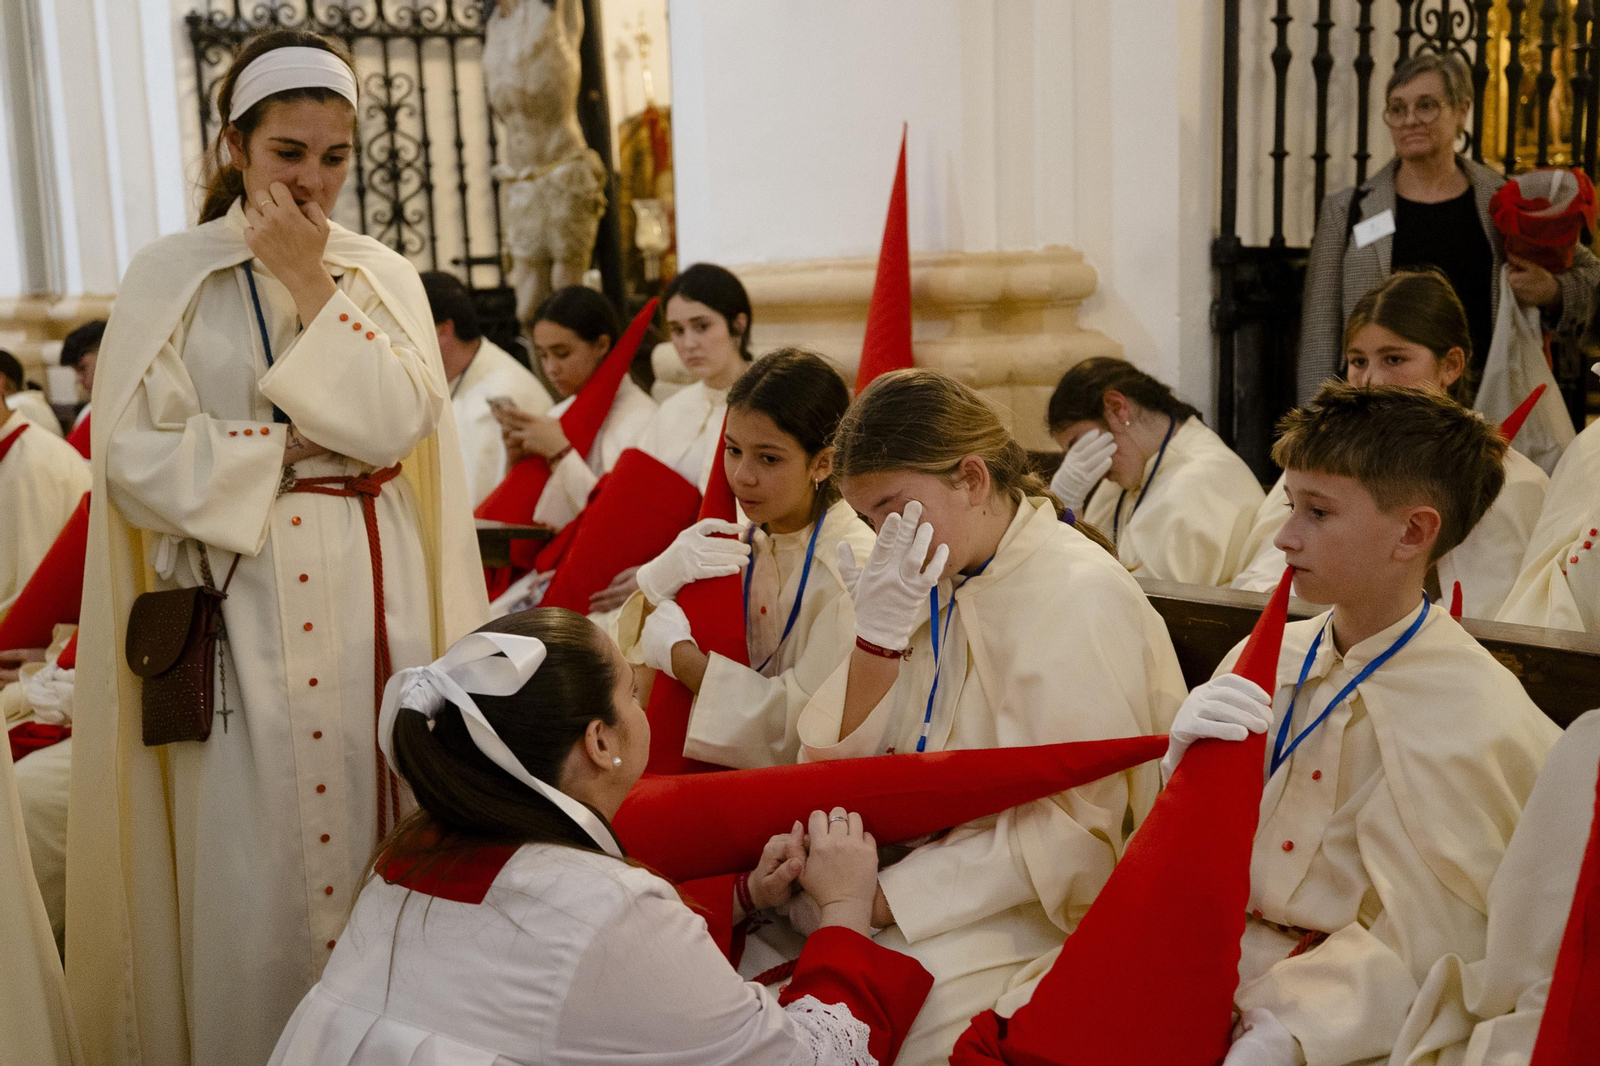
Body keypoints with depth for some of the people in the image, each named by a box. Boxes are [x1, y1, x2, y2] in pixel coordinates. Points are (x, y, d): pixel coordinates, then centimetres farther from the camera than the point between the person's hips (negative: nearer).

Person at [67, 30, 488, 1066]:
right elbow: (133, 455, -7)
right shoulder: (171, 274, 0)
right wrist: (285, 450, -9)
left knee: (381, 830, 7)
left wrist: (313, 285, -9)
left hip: (376, 594, 3)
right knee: (255, 858, 1)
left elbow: (398, 424, -7)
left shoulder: (385, 275, 8)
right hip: (240, 601, -2)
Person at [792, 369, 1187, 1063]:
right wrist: (877, 629, -11)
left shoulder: (1082, 598, -18)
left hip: (1051, 904, -7)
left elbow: (1071, 831, -21)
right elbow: (857, 758, 4)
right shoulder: (944, 580, 7)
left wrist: (886, 895, -23)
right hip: (949, 863, 7)